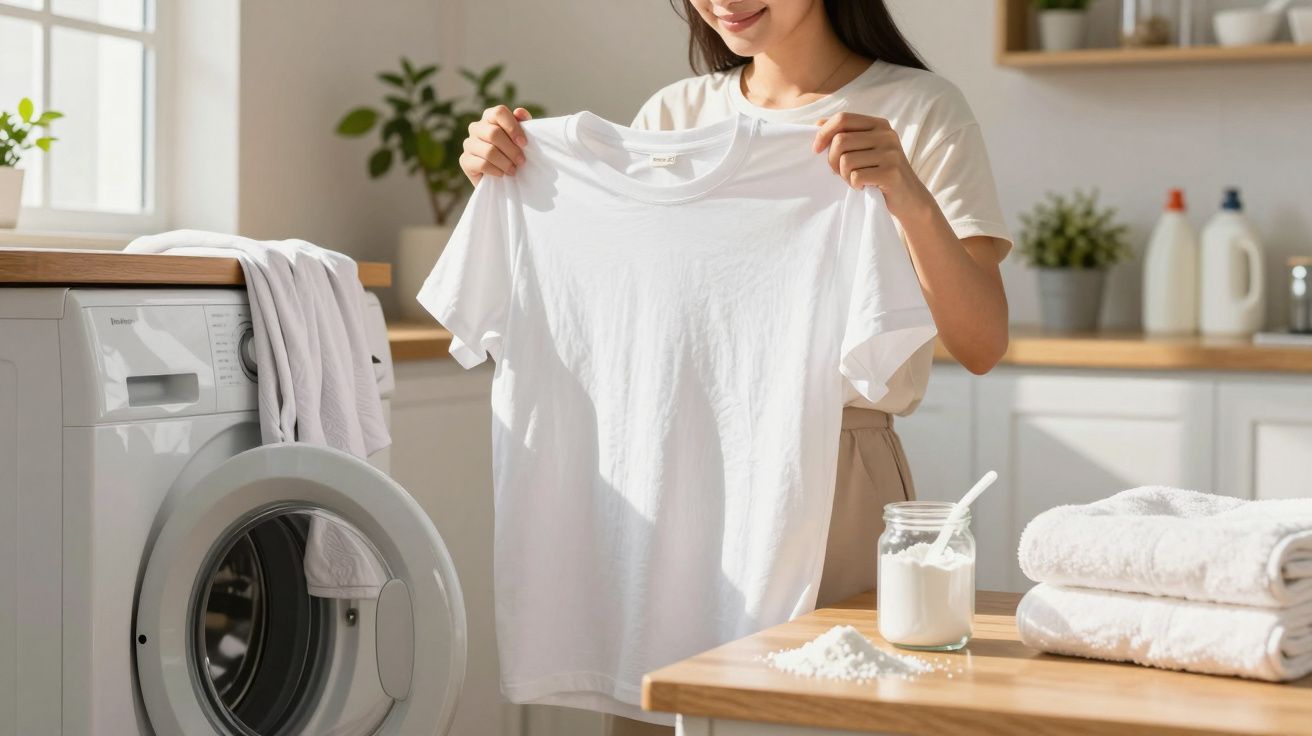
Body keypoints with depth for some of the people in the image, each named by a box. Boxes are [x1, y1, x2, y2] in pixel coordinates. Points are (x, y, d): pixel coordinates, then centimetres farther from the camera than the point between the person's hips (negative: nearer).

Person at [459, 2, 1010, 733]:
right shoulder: (675, 113, 9)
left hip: (835, 486, -3)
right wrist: (503, 178, -3)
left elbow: (981, 344, -14)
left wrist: (912, 200, -30)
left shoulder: (920, 110, -4)